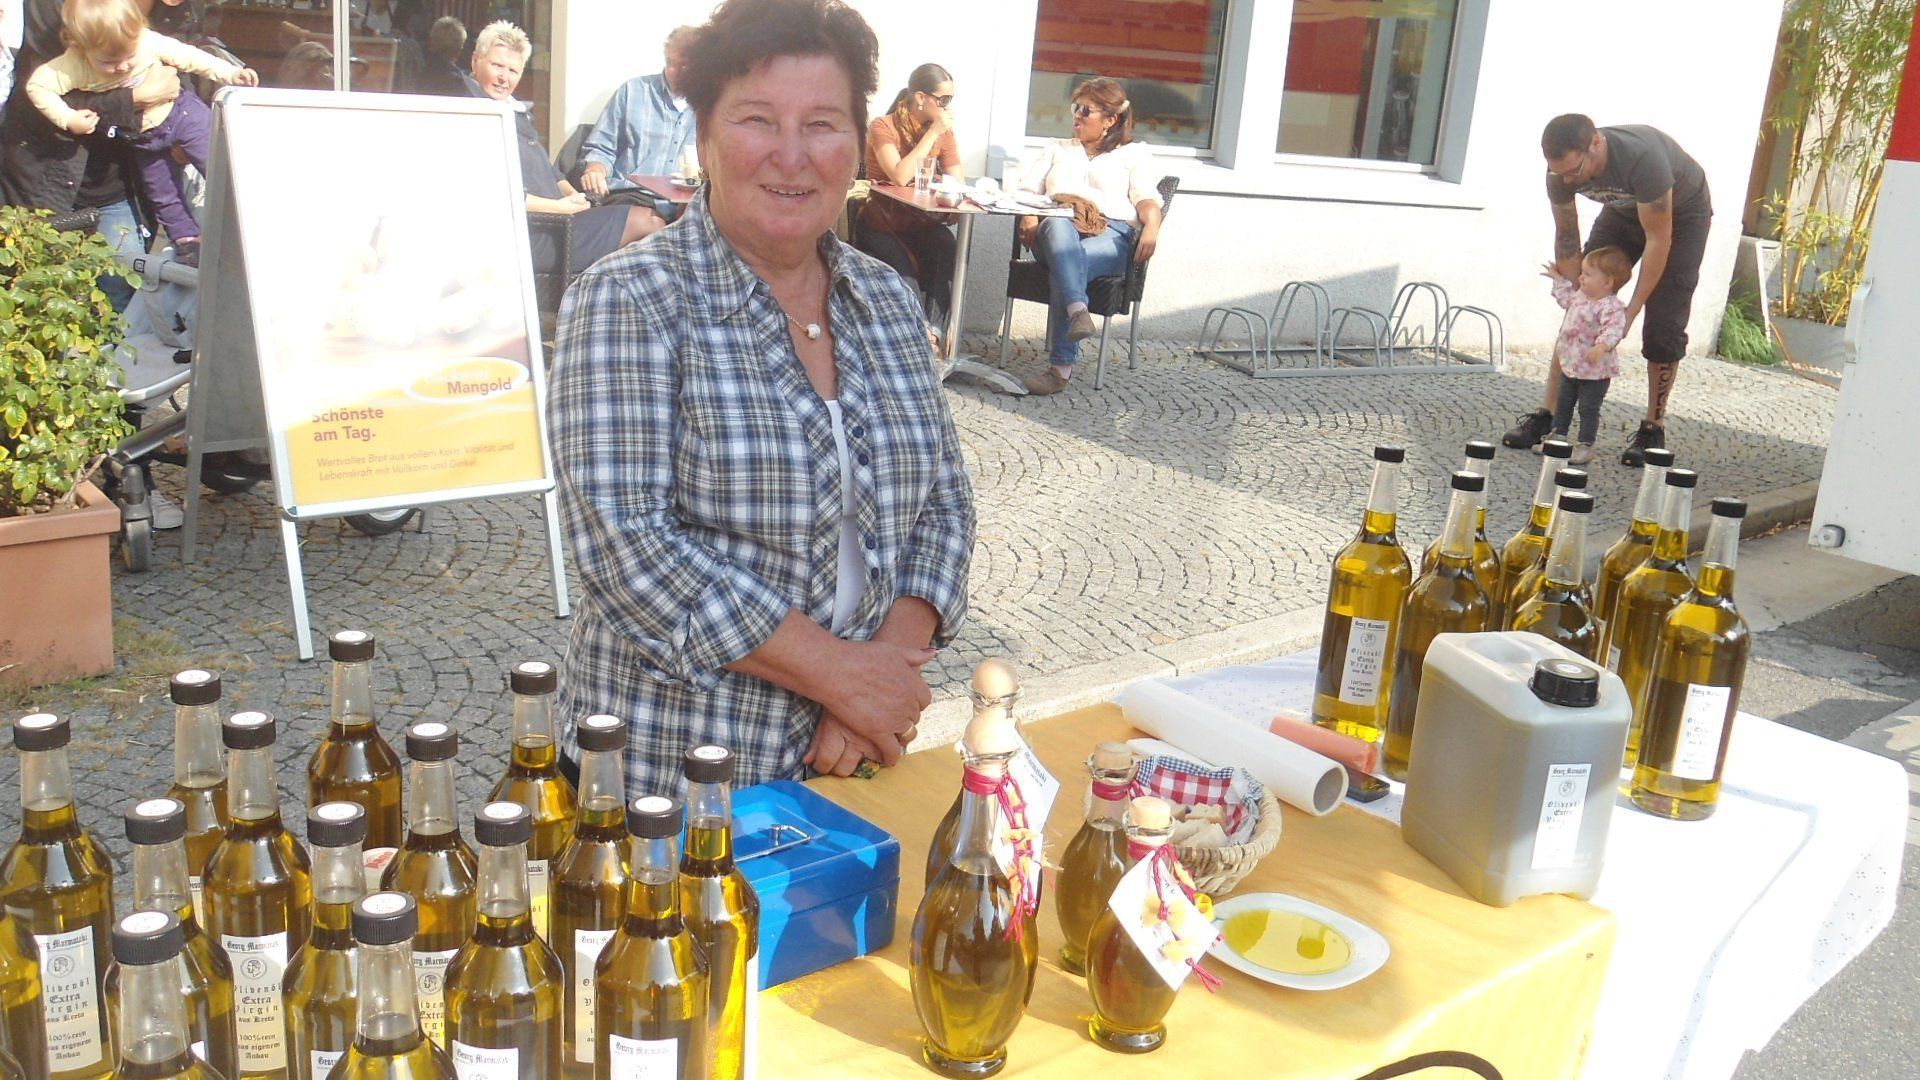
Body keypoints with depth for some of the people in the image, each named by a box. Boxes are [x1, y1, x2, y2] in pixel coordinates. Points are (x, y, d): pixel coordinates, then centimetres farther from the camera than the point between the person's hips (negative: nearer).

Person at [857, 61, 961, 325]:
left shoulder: (944, 131, 6)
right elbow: (900, 177, -26)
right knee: (905, 278, -33)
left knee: (950, 251, -29)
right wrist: (933, 132, -20)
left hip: (922, 225, 4)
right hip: (883, 224, -4)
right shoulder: (883, 127, -9)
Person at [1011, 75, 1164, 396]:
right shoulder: (1056, 149, 35)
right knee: (1058, 227, -39)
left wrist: (1152, 226, -14)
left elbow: (1146, 198, 9)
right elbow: (1027, 188, 21)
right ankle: (1078, 312, -59)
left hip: (1111, 231, -2)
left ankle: (1061, 367, -42)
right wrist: (1029, 215, -3)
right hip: (1058, 228, 2)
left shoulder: (1134, 153, 25)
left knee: (1071, 264, -37)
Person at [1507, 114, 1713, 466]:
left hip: (1682, 214, -5)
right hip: (1624, 211, 5)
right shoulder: (1561, 169, -25)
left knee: (1663, 325, -11)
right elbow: (1567, 239, -12)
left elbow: (1658, 239, -33)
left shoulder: (1642, 157, -42)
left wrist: (1632, 309, -30)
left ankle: (1654, 429, 1)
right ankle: (1544, 416, -4)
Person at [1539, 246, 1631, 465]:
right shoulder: (1581, 296, 4)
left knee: (1588, 409, 2)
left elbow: (1613, 329, -37)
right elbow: (1567, 298, 27)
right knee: (1563, 404, 18)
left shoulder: (1611, 307, -24)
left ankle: (1585, 445, 12)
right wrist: (1558, 279, 31)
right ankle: (1557, 436, 31)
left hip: (1595, 372, -9)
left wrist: (1602, 345, -54)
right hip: (1569, 365, 9)